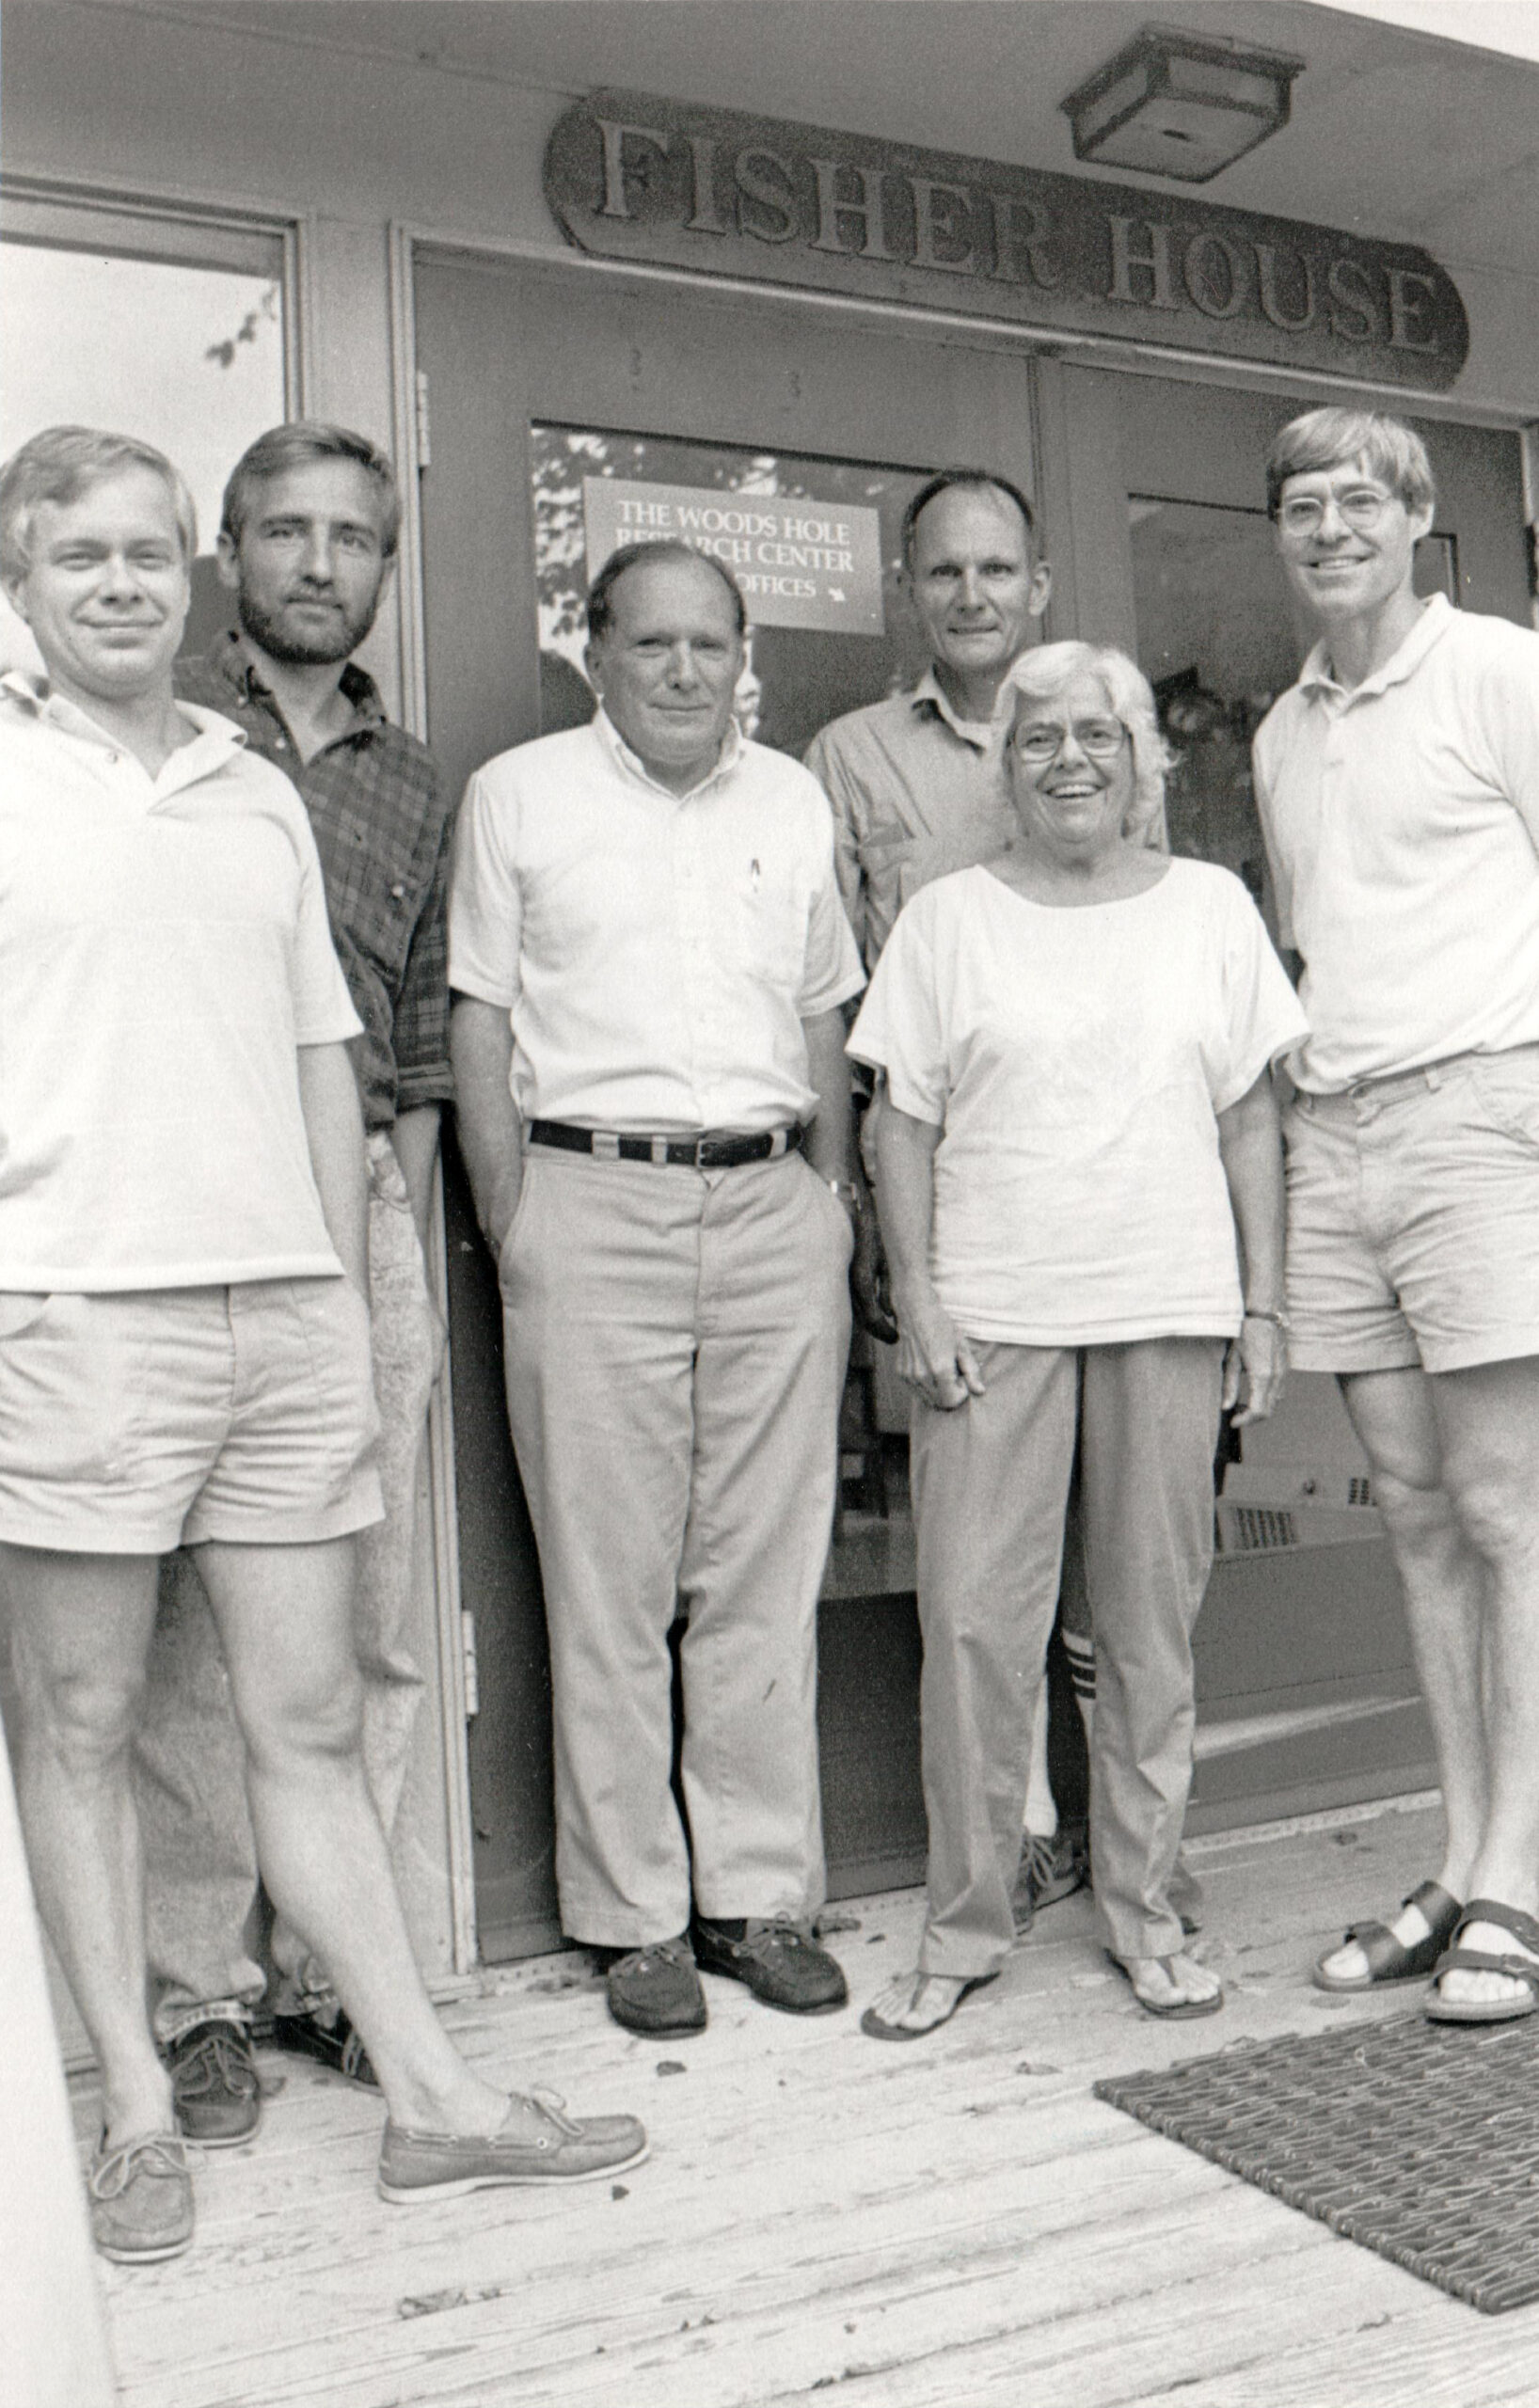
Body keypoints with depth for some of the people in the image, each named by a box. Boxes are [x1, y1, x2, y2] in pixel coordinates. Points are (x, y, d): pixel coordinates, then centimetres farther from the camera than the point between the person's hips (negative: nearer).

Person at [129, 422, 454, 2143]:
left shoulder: (410, 786, 17)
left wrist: (409, 1253, 10)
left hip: (365, 1224, 4)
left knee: (372, 1625, 6)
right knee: (194, 1630, -1)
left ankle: (337, 1967, 19)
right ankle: (196, 1995, 12)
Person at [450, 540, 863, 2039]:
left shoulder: (792, 802, 16)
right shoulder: (517, 796, 6)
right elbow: (480, 1021, 3)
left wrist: (832, 1199, 10)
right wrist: (509, 1221, -5)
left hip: (772, 1204, 3)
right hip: (592, 1201, -3)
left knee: (768, 1574, 5)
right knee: (608, 1585, 1)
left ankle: (762, 1893, 17)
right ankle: (634, 1914, 13)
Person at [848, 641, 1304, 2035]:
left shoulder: (1211, 908, 10)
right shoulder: (950, 919, 7)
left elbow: (1252, 1121, 10)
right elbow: (906, 1126, 4)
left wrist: (1262, 1306, 5)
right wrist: (919, 1303, -5)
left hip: (1172, 1309, 1)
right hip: (994, 1315, -1)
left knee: (1154, 1622, 8)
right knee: (974, 1619, -2)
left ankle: (1144, 1911, 23)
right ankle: (965, 1924, 14)